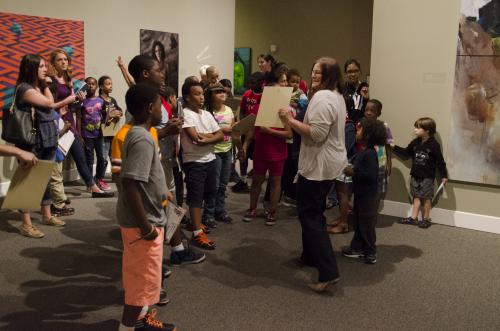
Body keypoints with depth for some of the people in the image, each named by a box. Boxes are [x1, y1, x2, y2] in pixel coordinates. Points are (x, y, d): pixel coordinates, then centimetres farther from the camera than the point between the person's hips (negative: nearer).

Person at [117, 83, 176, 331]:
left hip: (145, 218, 10)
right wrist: (145, 225, -27)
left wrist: (162, 191, 25)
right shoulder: (143, 140, -24)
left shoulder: (138, 134, 7)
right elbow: (129, 183, -30)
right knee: (143, 278, 3)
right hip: (143, 221, -10)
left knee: (139, 274, 22)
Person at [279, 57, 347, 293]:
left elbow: (316, 134, -27)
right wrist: (295, 120, 15)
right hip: (328, 163, 11)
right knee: (313, 211, 21)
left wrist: (290, 120, -19)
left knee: (309, 214, -7)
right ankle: (311, 256, 34)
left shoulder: (322, 97, -19)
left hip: (319, 165, -11)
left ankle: (328, 271, -10)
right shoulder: (337, 96, 15)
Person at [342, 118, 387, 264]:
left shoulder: (370, 153, -22)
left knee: (366, 225, 1)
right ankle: (357, 248, 28)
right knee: (358, 223, 17)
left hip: (369, 196, -9)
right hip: (360, 194, 9)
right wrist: (349, 169, 2)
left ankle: (370, 253, 14)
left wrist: (353, 172, -23)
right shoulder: (362, 152, 8)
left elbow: (371, 175, -29)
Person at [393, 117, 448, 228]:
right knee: (416, 197, 11)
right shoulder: (415, 142, 1)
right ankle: (413, 218, 17)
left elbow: (440, 161, -10)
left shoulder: (433, 145, -14)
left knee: (426, 198, 6)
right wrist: (395, 148, 8)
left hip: (427, 177, -5)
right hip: (415, 175, 5)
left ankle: (426, 219, 19)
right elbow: (406, 153, 15)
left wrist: (444, 175, -7)